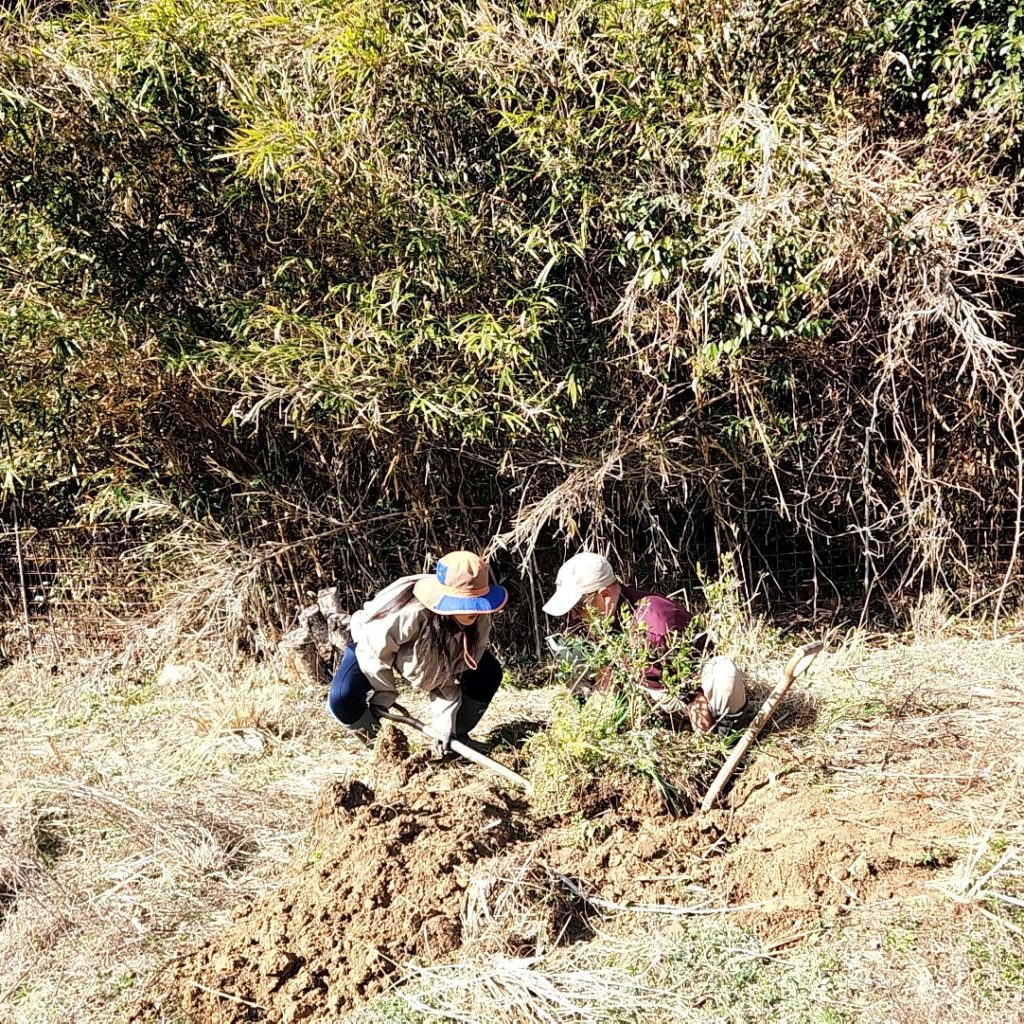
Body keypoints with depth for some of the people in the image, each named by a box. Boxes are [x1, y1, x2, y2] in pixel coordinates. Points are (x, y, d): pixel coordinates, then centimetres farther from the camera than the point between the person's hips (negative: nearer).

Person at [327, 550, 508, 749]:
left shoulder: (479, 620, -27)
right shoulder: (408, 614, -45)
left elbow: (450, 676, -17)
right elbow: (375, 651, -26)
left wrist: (446, 724, -20)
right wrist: (383, 695, -15)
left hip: (433, 656, 4)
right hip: (375, 645, -4)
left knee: (488, 673, -16)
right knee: (342, 697, -28)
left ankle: (457, 734, 7)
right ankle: (372, 737, 5)